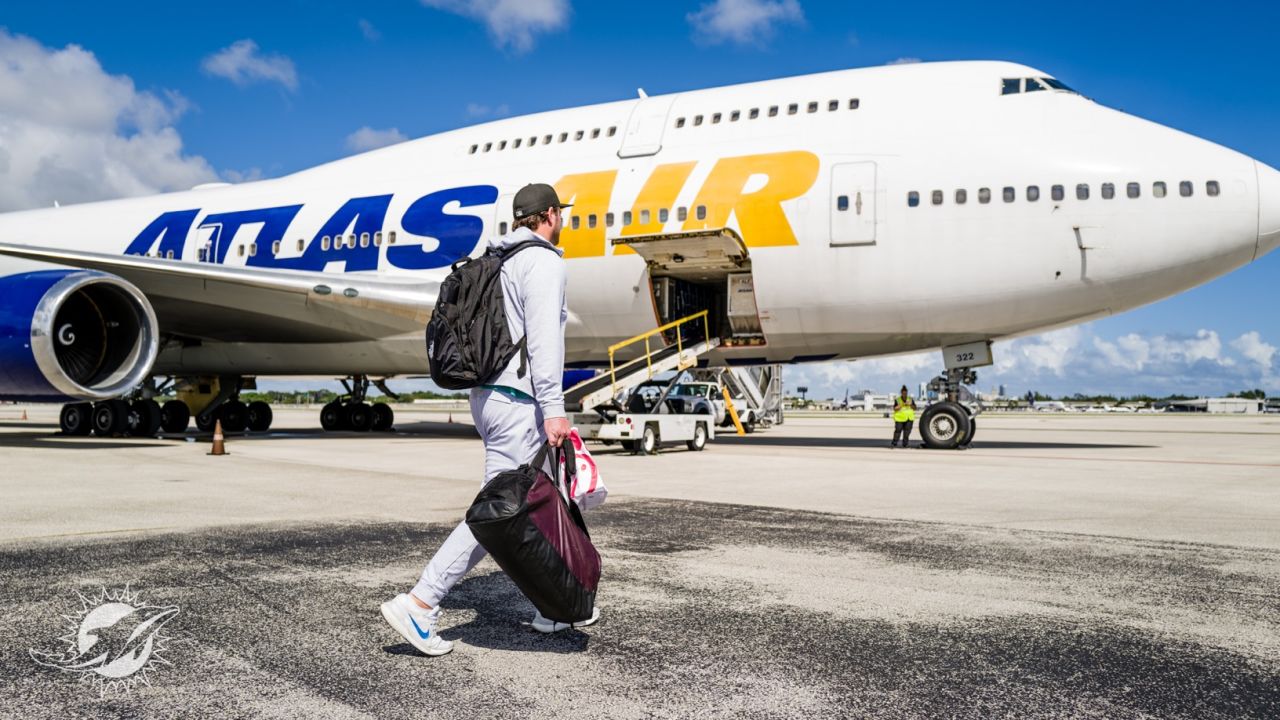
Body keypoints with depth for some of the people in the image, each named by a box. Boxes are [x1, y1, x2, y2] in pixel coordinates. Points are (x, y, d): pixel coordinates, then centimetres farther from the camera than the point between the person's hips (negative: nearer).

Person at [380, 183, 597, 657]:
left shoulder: (499, 263, 19)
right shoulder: (544, 262, -8)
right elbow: (543, 338, -19)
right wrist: (552, 408, -22)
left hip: (487, 395, 10)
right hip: (518, 403, -10)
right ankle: (419, 604, -8)